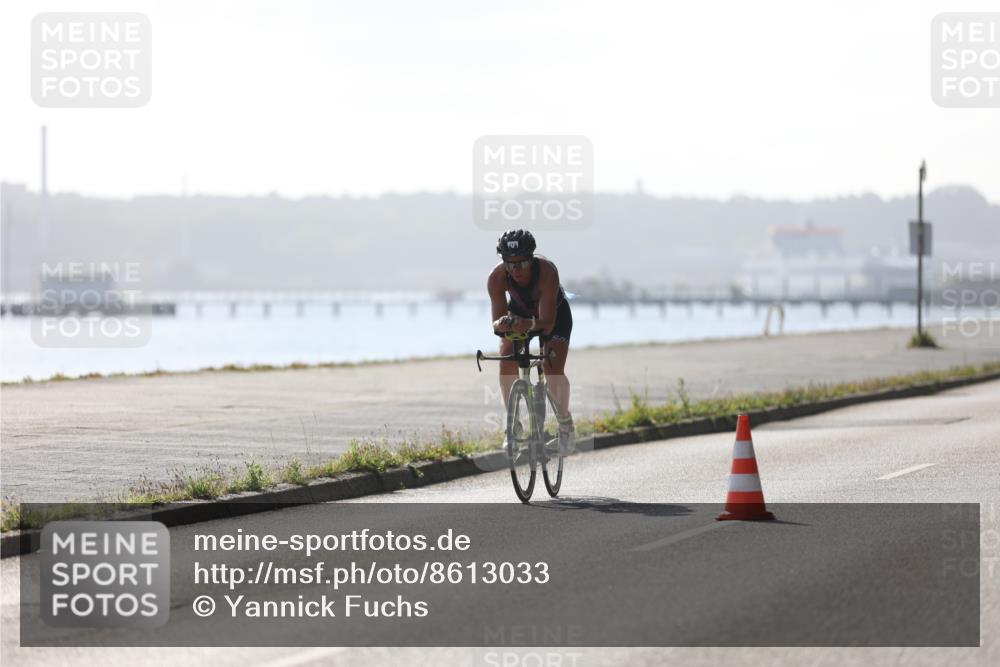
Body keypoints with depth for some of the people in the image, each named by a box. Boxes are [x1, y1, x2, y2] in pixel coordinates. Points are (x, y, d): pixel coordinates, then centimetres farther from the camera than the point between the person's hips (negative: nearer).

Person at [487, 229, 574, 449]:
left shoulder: (547, 271, -40)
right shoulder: (497, 277, -32)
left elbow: (547, 322, -42)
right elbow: (496, 323, -32)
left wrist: (529, 324, -63)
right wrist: (502, 324, -56)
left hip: (554, 314, -3)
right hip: (519, 312, 3)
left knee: (553, 370, -19)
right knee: (506, 366, -18)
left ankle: (565, 423, 5)